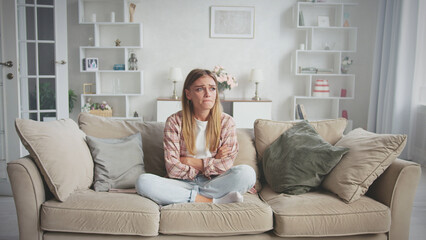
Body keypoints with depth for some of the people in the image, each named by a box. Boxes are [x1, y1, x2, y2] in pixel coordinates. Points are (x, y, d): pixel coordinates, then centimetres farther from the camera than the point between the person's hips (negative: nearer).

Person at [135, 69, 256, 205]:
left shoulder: (226, 122, 2)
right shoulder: (174, 122, -1)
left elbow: (227, 165, -5)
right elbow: (173, 169, -8)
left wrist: (189, 161, -7)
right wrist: (212, 163, -7)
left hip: (215, 183, 0)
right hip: (184, 183, 1)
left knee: (247, 173, -28)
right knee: (143, 182, -28)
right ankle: (214, 201, -26)